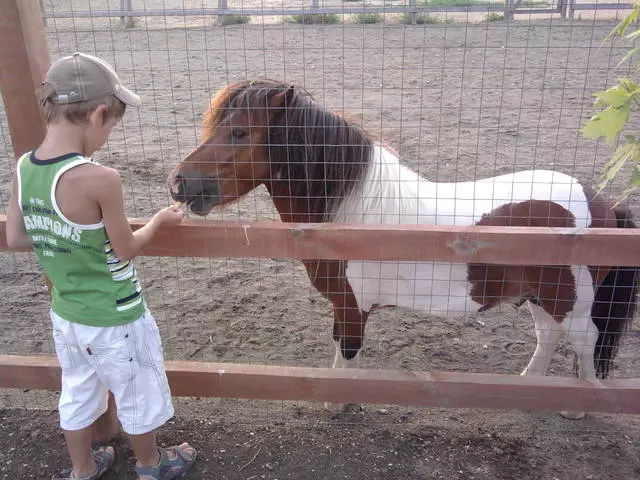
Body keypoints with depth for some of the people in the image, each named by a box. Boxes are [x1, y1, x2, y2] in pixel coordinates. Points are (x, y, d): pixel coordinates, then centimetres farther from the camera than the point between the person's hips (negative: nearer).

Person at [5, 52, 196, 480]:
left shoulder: (23, 168, -9)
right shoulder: (99, 179, -29)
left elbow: (15, 239, 1)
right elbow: (126, 250, -17)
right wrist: (160, 219, -1)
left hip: (65, 314, 6)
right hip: (115, 319, -6)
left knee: (78, 393, 27)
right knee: (137, 395, 19)